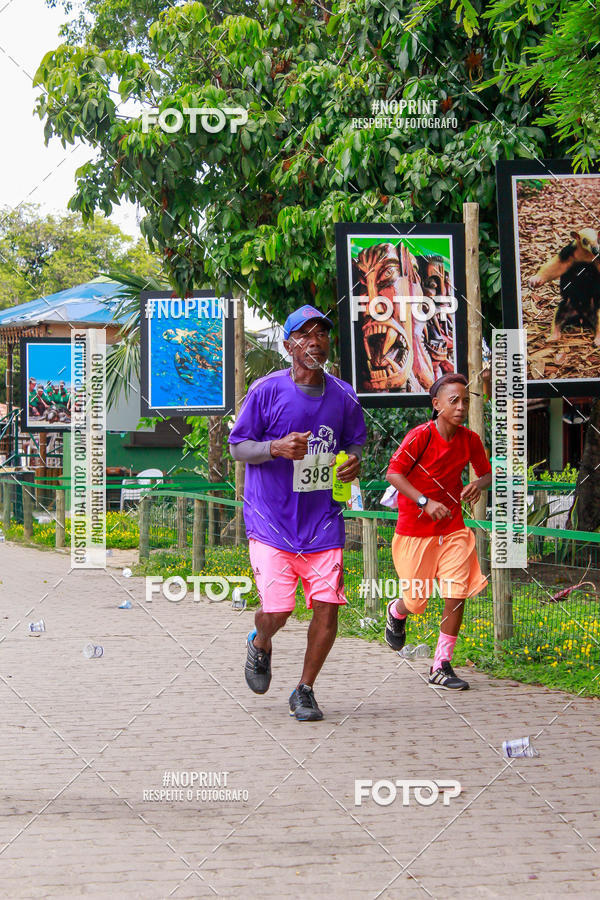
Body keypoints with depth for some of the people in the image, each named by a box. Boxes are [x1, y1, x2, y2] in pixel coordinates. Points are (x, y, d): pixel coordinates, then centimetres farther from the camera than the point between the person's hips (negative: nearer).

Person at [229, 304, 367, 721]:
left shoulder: (343, 396, 5)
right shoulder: (266, 390, -5)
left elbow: (354, 443, 19)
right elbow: (238, 446, 0)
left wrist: (353, 462, -5)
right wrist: (276, 448, -19)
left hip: (323, 521, 3)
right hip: (272, 519, -3)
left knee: (327, 607, -5)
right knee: (277, 609, -11)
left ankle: (304, 691, 15)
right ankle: (260, 645, 27)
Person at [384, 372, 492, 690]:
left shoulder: (470, 440, -2)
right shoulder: (420, 436, -16)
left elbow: (486, 472, 12)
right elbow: (393, 473, -16)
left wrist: (479, 484, -13)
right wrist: (425, 502, -26)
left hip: (452, 527, 3)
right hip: (415, 529, -3)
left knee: (458, 593, -11)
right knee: (417, 601, 5)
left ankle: (441, 667, 0)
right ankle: (397, 612, 45)